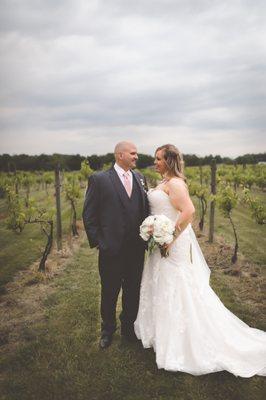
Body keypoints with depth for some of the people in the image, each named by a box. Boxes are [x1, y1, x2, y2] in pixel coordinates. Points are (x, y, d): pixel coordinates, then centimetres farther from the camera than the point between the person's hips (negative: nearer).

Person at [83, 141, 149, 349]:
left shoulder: (140, 178, 7)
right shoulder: (99, 179, -8)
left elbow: (146, 209, 10)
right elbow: (89, 215, -6)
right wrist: (97, 241, -8)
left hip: (137, 248, 4)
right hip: (111, 249, -4)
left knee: (133, 292, 17)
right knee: (109, 293, 15)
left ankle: (129, 327, 40)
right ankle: (108, 330, 38)